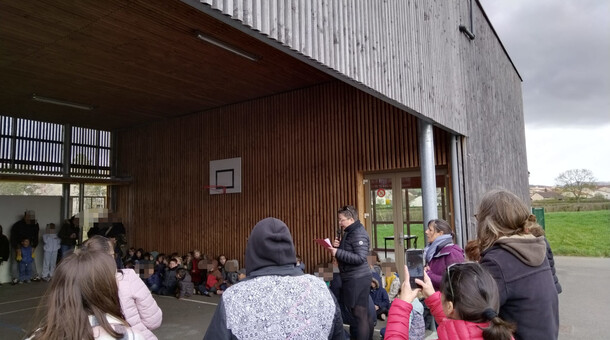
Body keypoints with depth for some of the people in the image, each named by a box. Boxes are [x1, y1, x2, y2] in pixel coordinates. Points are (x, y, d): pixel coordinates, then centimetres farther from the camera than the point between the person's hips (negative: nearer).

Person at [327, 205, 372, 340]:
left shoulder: (359, 234, -17)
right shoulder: (349, 232, 14)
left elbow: (360, 258, -24)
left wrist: (337, 252, -26)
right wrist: (338, 246, 0)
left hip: (358, 279, -10)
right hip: (351, 278, 10)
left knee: (360, 314, -4)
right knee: (355, 313, 17)